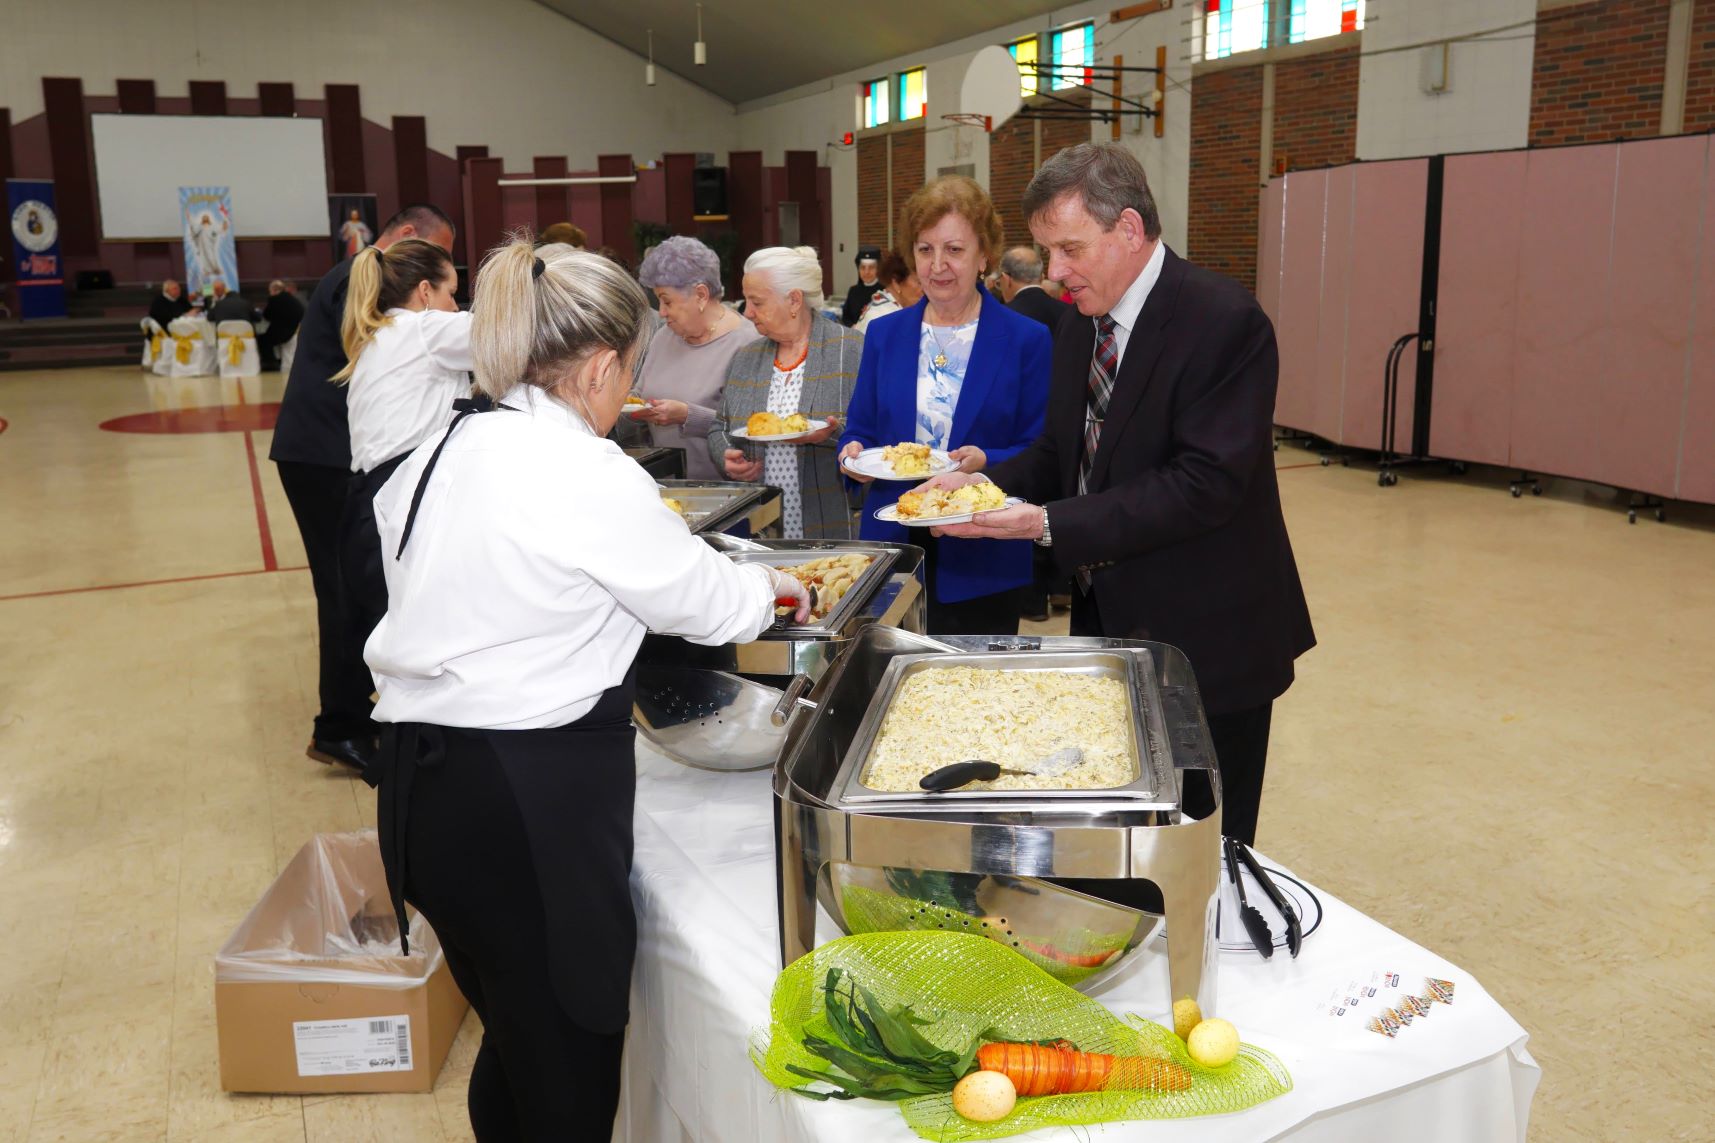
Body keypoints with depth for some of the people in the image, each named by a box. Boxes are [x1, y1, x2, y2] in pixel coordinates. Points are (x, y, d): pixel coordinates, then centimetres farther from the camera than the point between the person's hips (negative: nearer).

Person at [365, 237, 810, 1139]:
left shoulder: (441, 455, 7)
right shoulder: (592, 479, -16)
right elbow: (708, 603, -3)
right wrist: (771, 585, 18)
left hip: (423, 786, 8)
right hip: (531, 807, -8)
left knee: (515, 1046, 25)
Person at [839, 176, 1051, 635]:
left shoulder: (1027, 340, -2)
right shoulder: (883, 334, 9)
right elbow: (858, 430, 13)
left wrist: (985, 461, -21)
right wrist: (853, 453, -8)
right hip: (893, 546, 3)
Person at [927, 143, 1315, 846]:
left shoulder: (1223, 321, -18)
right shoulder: (1079, 331, 9)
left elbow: (1208, 482, -25)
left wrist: (1050, 523, -27)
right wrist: (987, 483, -5)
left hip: (1204, 638, -7)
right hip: (1107, 621, 7)